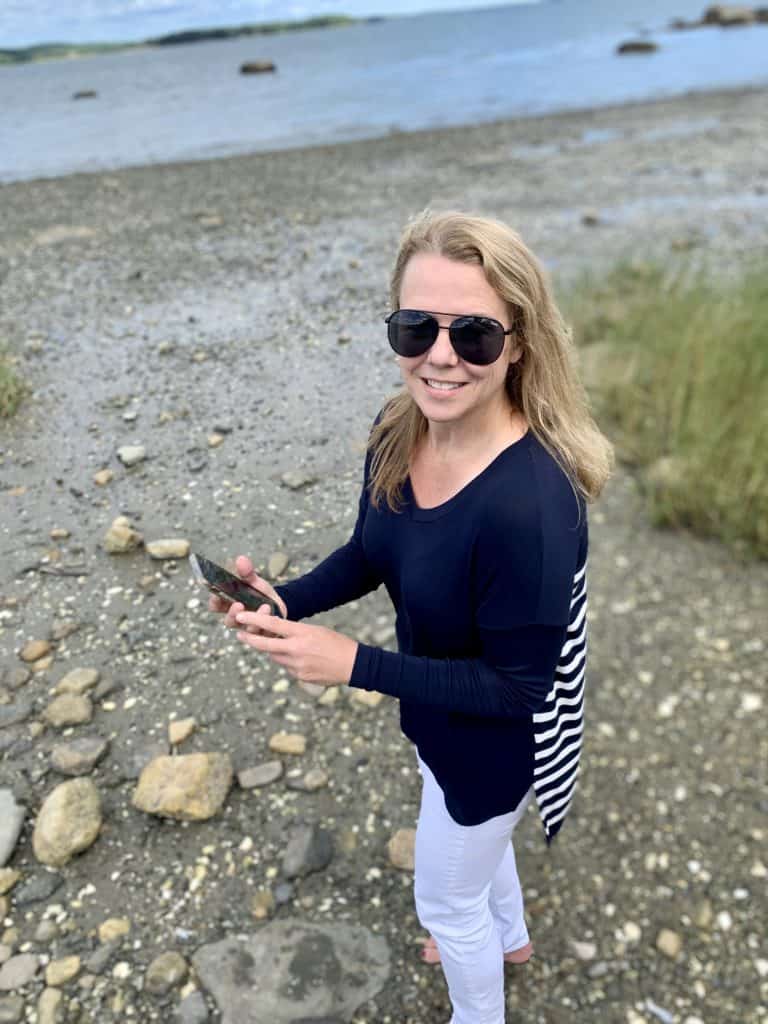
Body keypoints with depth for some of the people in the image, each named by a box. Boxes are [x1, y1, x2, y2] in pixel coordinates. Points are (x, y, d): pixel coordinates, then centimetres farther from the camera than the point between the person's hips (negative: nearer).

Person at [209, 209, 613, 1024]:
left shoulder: (531, 504, -39)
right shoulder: (398, 433, -16)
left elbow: (514, 688, -28)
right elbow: (371, 555, 1)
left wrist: (353, 665, -30)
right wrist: (283, 603, -16)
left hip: (494, 742, -7)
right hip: (439, 713, 7)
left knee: (446, 897, 22)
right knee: (476, 840, 36)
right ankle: (509, 938, 71)